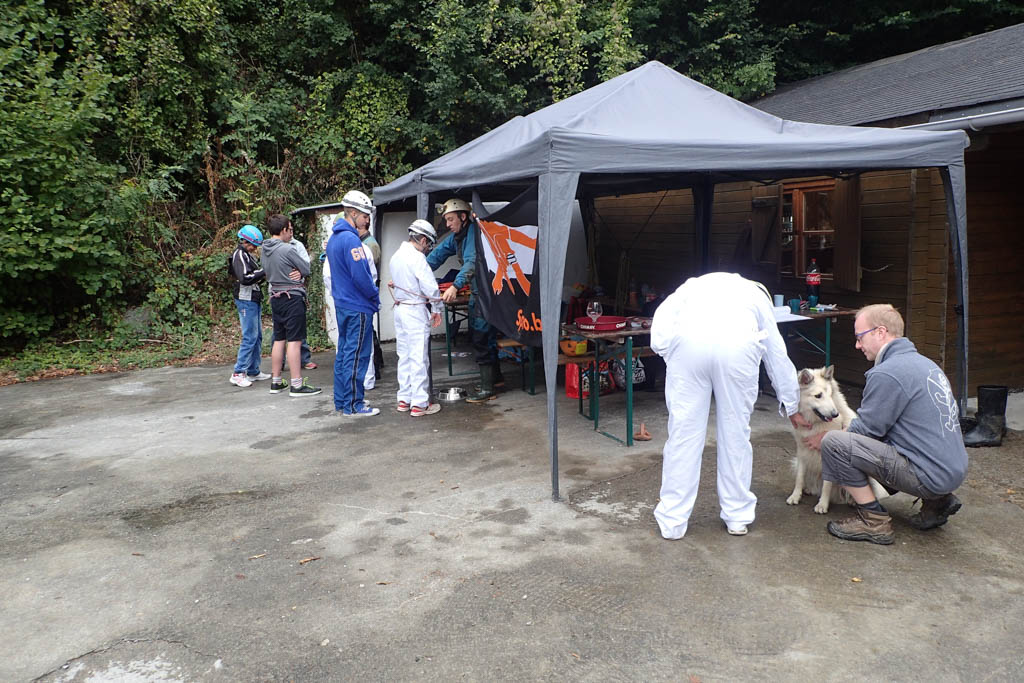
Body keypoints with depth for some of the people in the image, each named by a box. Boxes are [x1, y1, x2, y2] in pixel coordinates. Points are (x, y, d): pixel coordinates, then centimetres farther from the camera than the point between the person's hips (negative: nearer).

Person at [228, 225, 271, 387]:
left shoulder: (248, 255, 19)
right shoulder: (239, 255, -12)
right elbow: (245, 278, -23)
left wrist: (262, 276, 3)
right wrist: (263, 272, -18)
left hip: (253, 300, 10)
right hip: (246, 301, -10)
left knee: (257, 336, 12)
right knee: (249, 337, -11)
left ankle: (253, 371, 19)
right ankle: (238, 373, -7)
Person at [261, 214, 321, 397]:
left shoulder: (265, 250, 7)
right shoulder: (287, 249, -16)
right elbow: (307, 270, -9)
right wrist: (299, 272, 12)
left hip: (276, 297, 8)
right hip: (292, 297, -8)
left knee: (279, 339, 14)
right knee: (294, 341, -6)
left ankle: (276, 382, 21)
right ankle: (297, 385, -4)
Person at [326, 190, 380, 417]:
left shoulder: (333, 238, 15)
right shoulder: (351, 239, -17)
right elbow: (361, 276, -21)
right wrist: (375, 297, -5)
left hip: (342, 304, 10)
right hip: (357, 307, -10)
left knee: (344, 353, 14)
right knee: (356, 356, -4)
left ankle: (341, 401, 21)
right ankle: (353, 405, 2)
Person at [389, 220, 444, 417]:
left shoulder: (396, 256, 11)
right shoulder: (417, 258, -15)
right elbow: (430, 287, -17)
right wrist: (436, 310, -6)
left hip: (399, 309, 9)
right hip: (416, 311, -8)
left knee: (404, 355, 14)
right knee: (419, 358, -4)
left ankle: (404, 399, 20)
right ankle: (419, 404, -1)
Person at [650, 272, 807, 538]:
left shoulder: (695, 285, 39)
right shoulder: (759, 298, 37)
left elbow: (662, 315, 18)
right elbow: (779, 358, 42)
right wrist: (792, 408, 50)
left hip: (688, 340, 0)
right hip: (737, 344, 0)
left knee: (684, 431, 8)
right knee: (735, 432, 15)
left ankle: (672, 522, 16)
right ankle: (737, 516, 27)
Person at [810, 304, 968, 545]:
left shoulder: (887, 374, -17)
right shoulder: (924, 363, 14)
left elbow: (866, 428, -10)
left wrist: (825, 440, 7)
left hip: (929, 476, -10)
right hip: (955, 471, 10)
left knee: (833, 443, -16)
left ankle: (874, 522, -5)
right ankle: (937, 501, 19)